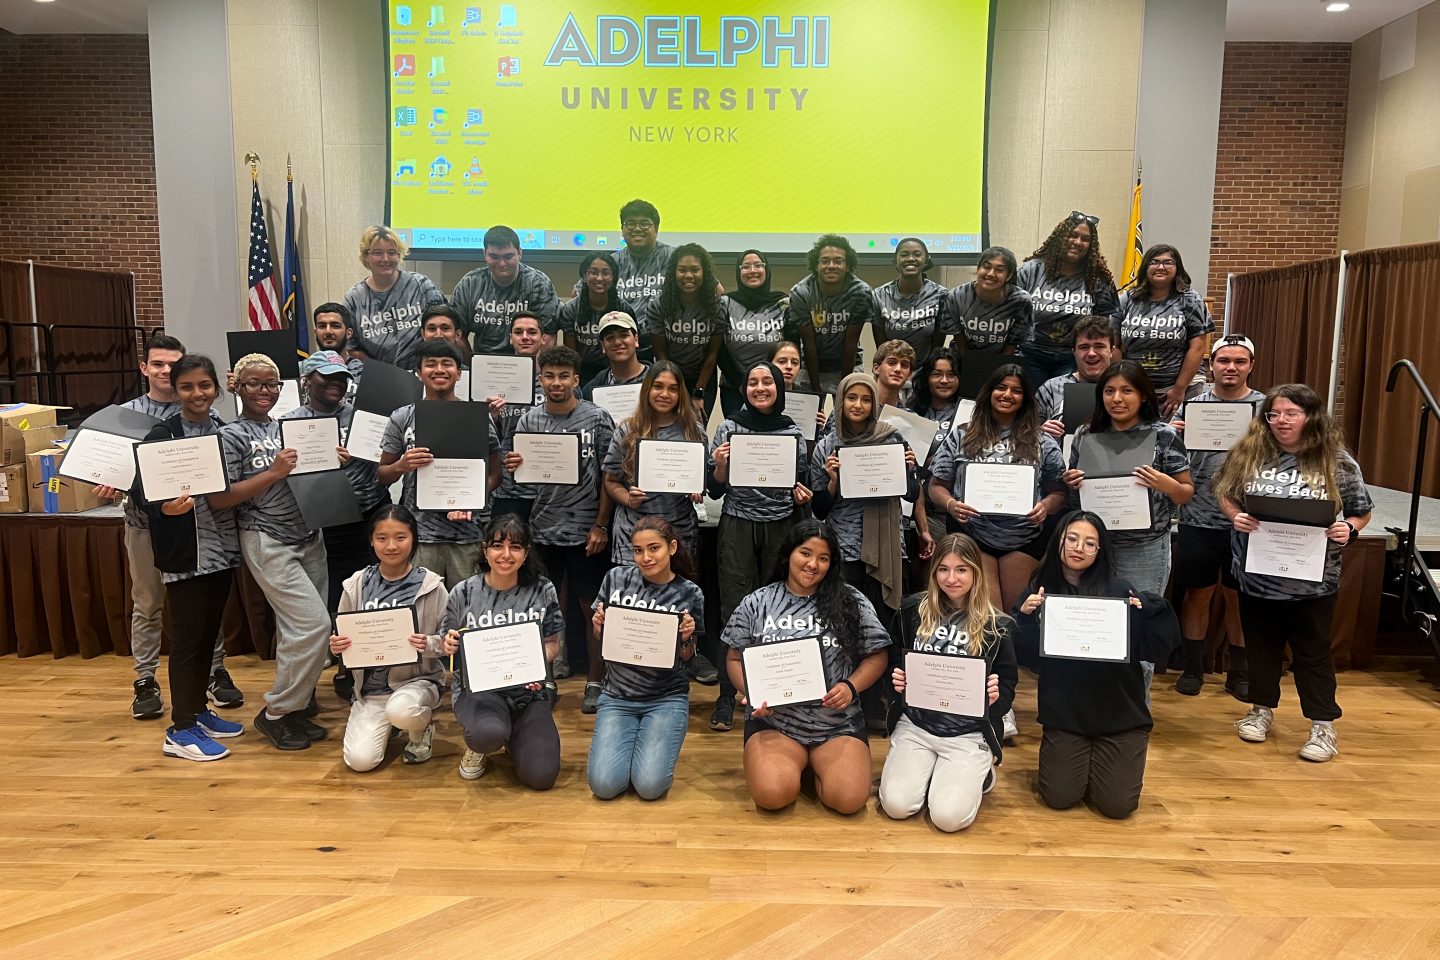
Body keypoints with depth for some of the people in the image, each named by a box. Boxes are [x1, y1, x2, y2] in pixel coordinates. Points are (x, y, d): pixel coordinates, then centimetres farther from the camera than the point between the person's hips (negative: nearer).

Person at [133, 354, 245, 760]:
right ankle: (180, 730, 9)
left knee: (209, 634, 15)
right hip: (185, 553, -5)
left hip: (222, 548, 6)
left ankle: (199, 711, 29)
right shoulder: (162, 436, -9)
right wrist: (164, 507, -38)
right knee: (187, 638, 0)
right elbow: (140, 491, -17)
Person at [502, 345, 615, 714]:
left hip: (585, 528, -2)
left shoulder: (597, 418, -3)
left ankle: (595, 681, 18)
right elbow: (516, 471, 6)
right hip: (544, 528, 2)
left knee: (592, 607, 6)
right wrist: (512, 466, -18)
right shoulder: (529, 420, 4)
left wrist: (600, 525, -7)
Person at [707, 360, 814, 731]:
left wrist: (802, 495, -4)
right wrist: (720, 465, -16)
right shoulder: (729, 428, 3)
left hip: (781, 527, 2)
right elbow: (715, 490, 3)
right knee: (735, 611, -3)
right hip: (737, 526, -2)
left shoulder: (793, 432, 8)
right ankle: (726, 698, 5)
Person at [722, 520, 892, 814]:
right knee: (773, 795, -25)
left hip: (838, 722, 0)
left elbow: (876, 656, 6)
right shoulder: (756, 604, 3)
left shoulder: (852, 602, 2)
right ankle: (793, 763, 11)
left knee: (849, 799, -22)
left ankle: (816, 765, 13)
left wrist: (851, 687, -12)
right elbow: (735, 659, 9)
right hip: (773, 720, 0)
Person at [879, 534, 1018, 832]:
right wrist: (896, 681, -9)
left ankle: (978, 772, 14)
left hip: (969, 733, -2)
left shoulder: (997, 626, -3)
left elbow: (1007, 688, 4)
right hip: (915, 723, 2)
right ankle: (927, 771, 16)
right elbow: (894, 663, 13)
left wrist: (995, 697, -19)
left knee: (949, 817, -19)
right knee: (896, 805, -16)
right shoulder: (914, 610, 2)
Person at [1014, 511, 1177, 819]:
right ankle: (1073, 760, 28)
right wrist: (1025, 616, -20)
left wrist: (1146, 612, -24)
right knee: (1059, 798, -4)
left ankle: (1095, 762, 28)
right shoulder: (1041, 589, -1)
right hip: (1064, 713, 1)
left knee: (1117, 805, -4)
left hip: (1120, 713, -1)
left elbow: (1155, 651, -8)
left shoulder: (1120, 590, -6)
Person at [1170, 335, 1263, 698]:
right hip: (1198, 520, 0)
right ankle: (1193, 668, 22)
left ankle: (1238, 672, 25)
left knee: (1239, 598, 11)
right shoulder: (1192, 405, 3)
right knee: (1198, 595, 9)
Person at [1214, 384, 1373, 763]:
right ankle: (1262, 709, 34)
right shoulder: (1249, 452, -3)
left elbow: (1362, 512, 4)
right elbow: (1225, 494, 8)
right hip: (1258, 575, 2)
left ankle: (1323, 725, 21)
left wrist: (1349, 528, -16)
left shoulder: (1338, 462, -6)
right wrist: (1236, 516, -12)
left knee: (1313, 652, 9)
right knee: (1261, 646, 17)